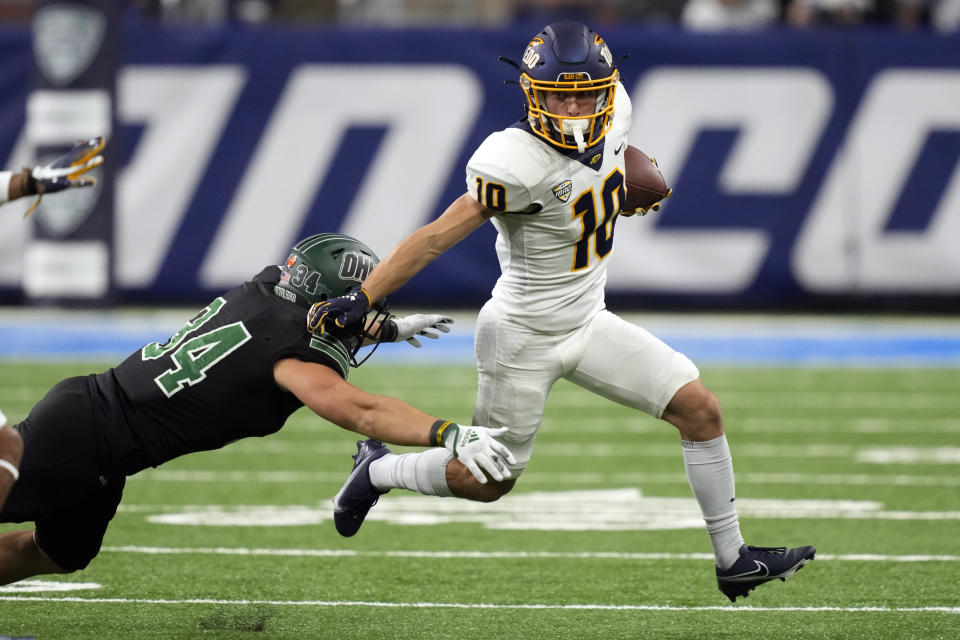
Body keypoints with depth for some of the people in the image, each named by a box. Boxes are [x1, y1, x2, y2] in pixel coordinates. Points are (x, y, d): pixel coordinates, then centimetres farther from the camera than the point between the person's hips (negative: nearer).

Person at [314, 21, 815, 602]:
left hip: (587, 323, 7)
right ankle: (379, 471, 36)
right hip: (524, 340, -7)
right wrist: (359, 300, -31)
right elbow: (438, 237, -29)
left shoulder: (615, 119, -9)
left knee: (700, 409, -2)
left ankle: (734, 560, 8)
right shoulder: (520, 165, -30)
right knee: (489, 482, 8)